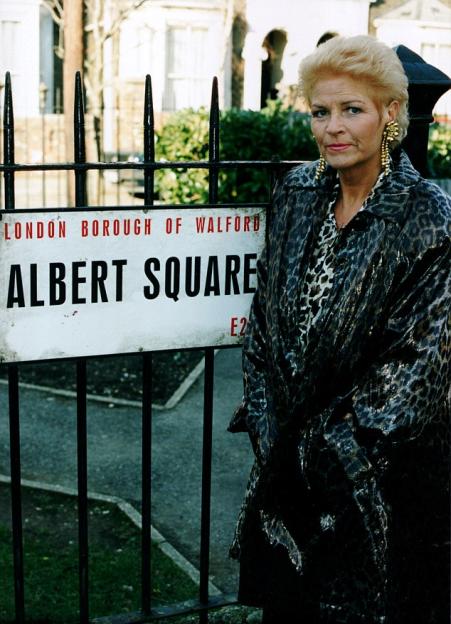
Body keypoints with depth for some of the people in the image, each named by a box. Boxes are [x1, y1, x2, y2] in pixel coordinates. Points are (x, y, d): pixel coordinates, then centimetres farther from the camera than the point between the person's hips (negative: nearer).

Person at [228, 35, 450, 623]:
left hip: (383, 464, -4)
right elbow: (265, 315, 5)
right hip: (289, 450, 5)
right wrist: (266, 421, -2)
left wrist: (330, 443, -16)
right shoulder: (298, 193, 0)